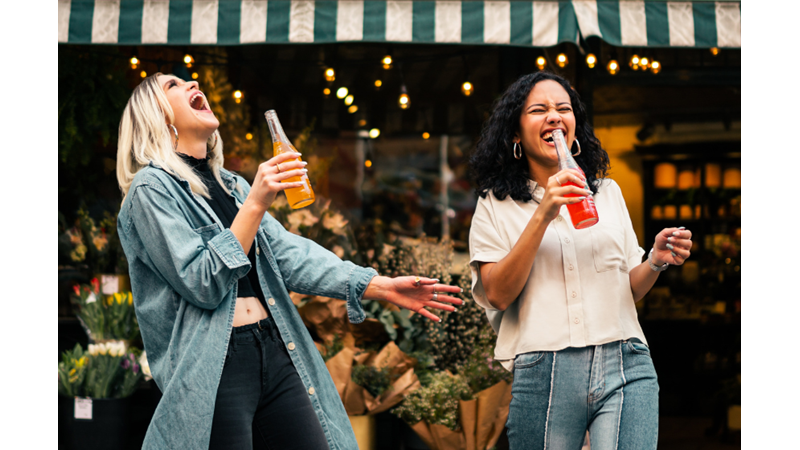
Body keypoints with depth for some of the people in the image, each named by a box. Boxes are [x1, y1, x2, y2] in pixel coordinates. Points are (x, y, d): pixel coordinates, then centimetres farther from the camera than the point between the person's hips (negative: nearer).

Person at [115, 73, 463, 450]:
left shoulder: (230, 185, 19)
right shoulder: (151, 188, -4)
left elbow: (288, 254, 12)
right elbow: (202, 283, -13)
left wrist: (382, 287, 6)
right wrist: (256, 203, -17)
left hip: (276, 354, 7)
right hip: (214, 369, -7)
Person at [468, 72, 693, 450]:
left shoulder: (607, 192, 18)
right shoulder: (496, 205, 8)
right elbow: (497, 294, -6)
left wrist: (657, 262, -2)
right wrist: (543, 215, -12)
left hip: (625, 366, 2)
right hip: (544, 373, -2)